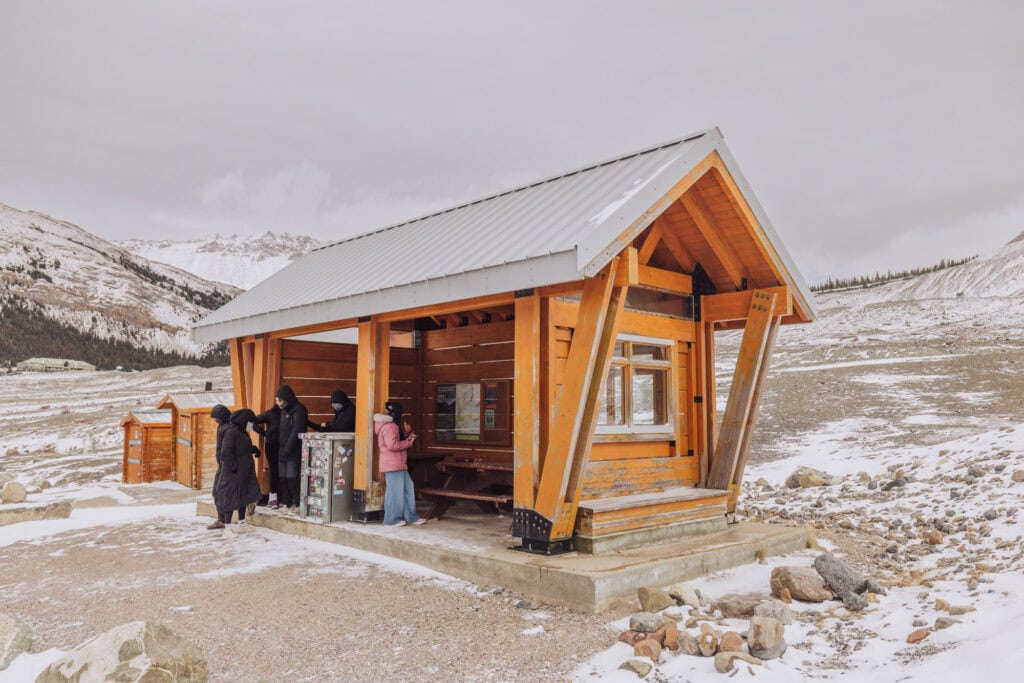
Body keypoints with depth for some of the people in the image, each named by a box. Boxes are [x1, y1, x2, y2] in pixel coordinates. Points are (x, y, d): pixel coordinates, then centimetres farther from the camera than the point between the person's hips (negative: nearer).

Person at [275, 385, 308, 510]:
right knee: (283, 478, 7)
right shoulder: (284, 411, 17)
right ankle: (285, 502, 13)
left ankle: (296, 503, -2)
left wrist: (287, 450, -17)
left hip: (294, 452, -8)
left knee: (292, 478, -8)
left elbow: (296, 433, -16)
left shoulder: (298, 410, -10)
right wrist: (281, 449, 8)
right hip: (283, 451, 8)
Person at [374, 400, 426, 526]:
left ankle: (411, 517, 19)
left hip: (399, 464, 11)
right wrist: (409, 443, -15)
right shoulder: (389, 427, -15)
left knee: (408, 489, 13)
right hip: (392, 464, -11)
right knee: (395, 491, -4)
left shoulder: (394, 426, 20)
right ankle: (392, 519, 5)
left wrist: (407, 434, 8)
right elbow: (392, 445, -25)